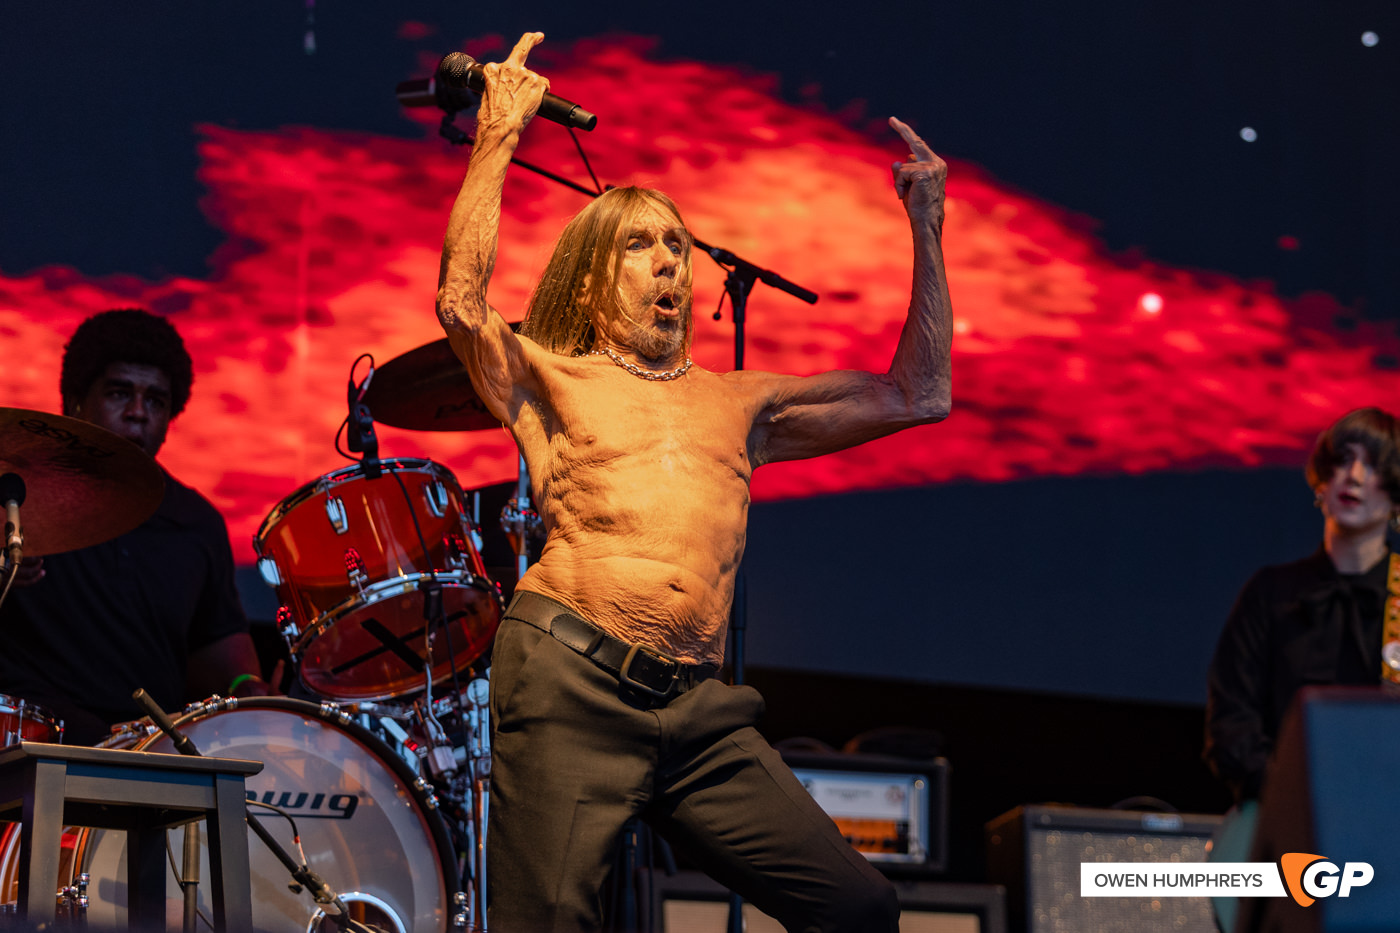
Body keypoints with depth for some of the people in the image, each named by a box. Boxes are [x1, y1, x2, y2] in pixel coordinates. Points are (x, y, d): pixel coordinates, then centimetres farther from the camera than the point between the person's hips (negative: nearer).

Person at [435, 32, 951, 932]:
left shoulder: (737, 403, 26)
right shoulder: (551, 379, 15)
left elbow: (918, 396, 26)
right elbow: (462, 302, -5)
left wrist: (926, 224, 24)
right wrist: (498, 138, 0)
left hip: (698, 709, 4)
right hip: (570, 684, -4)